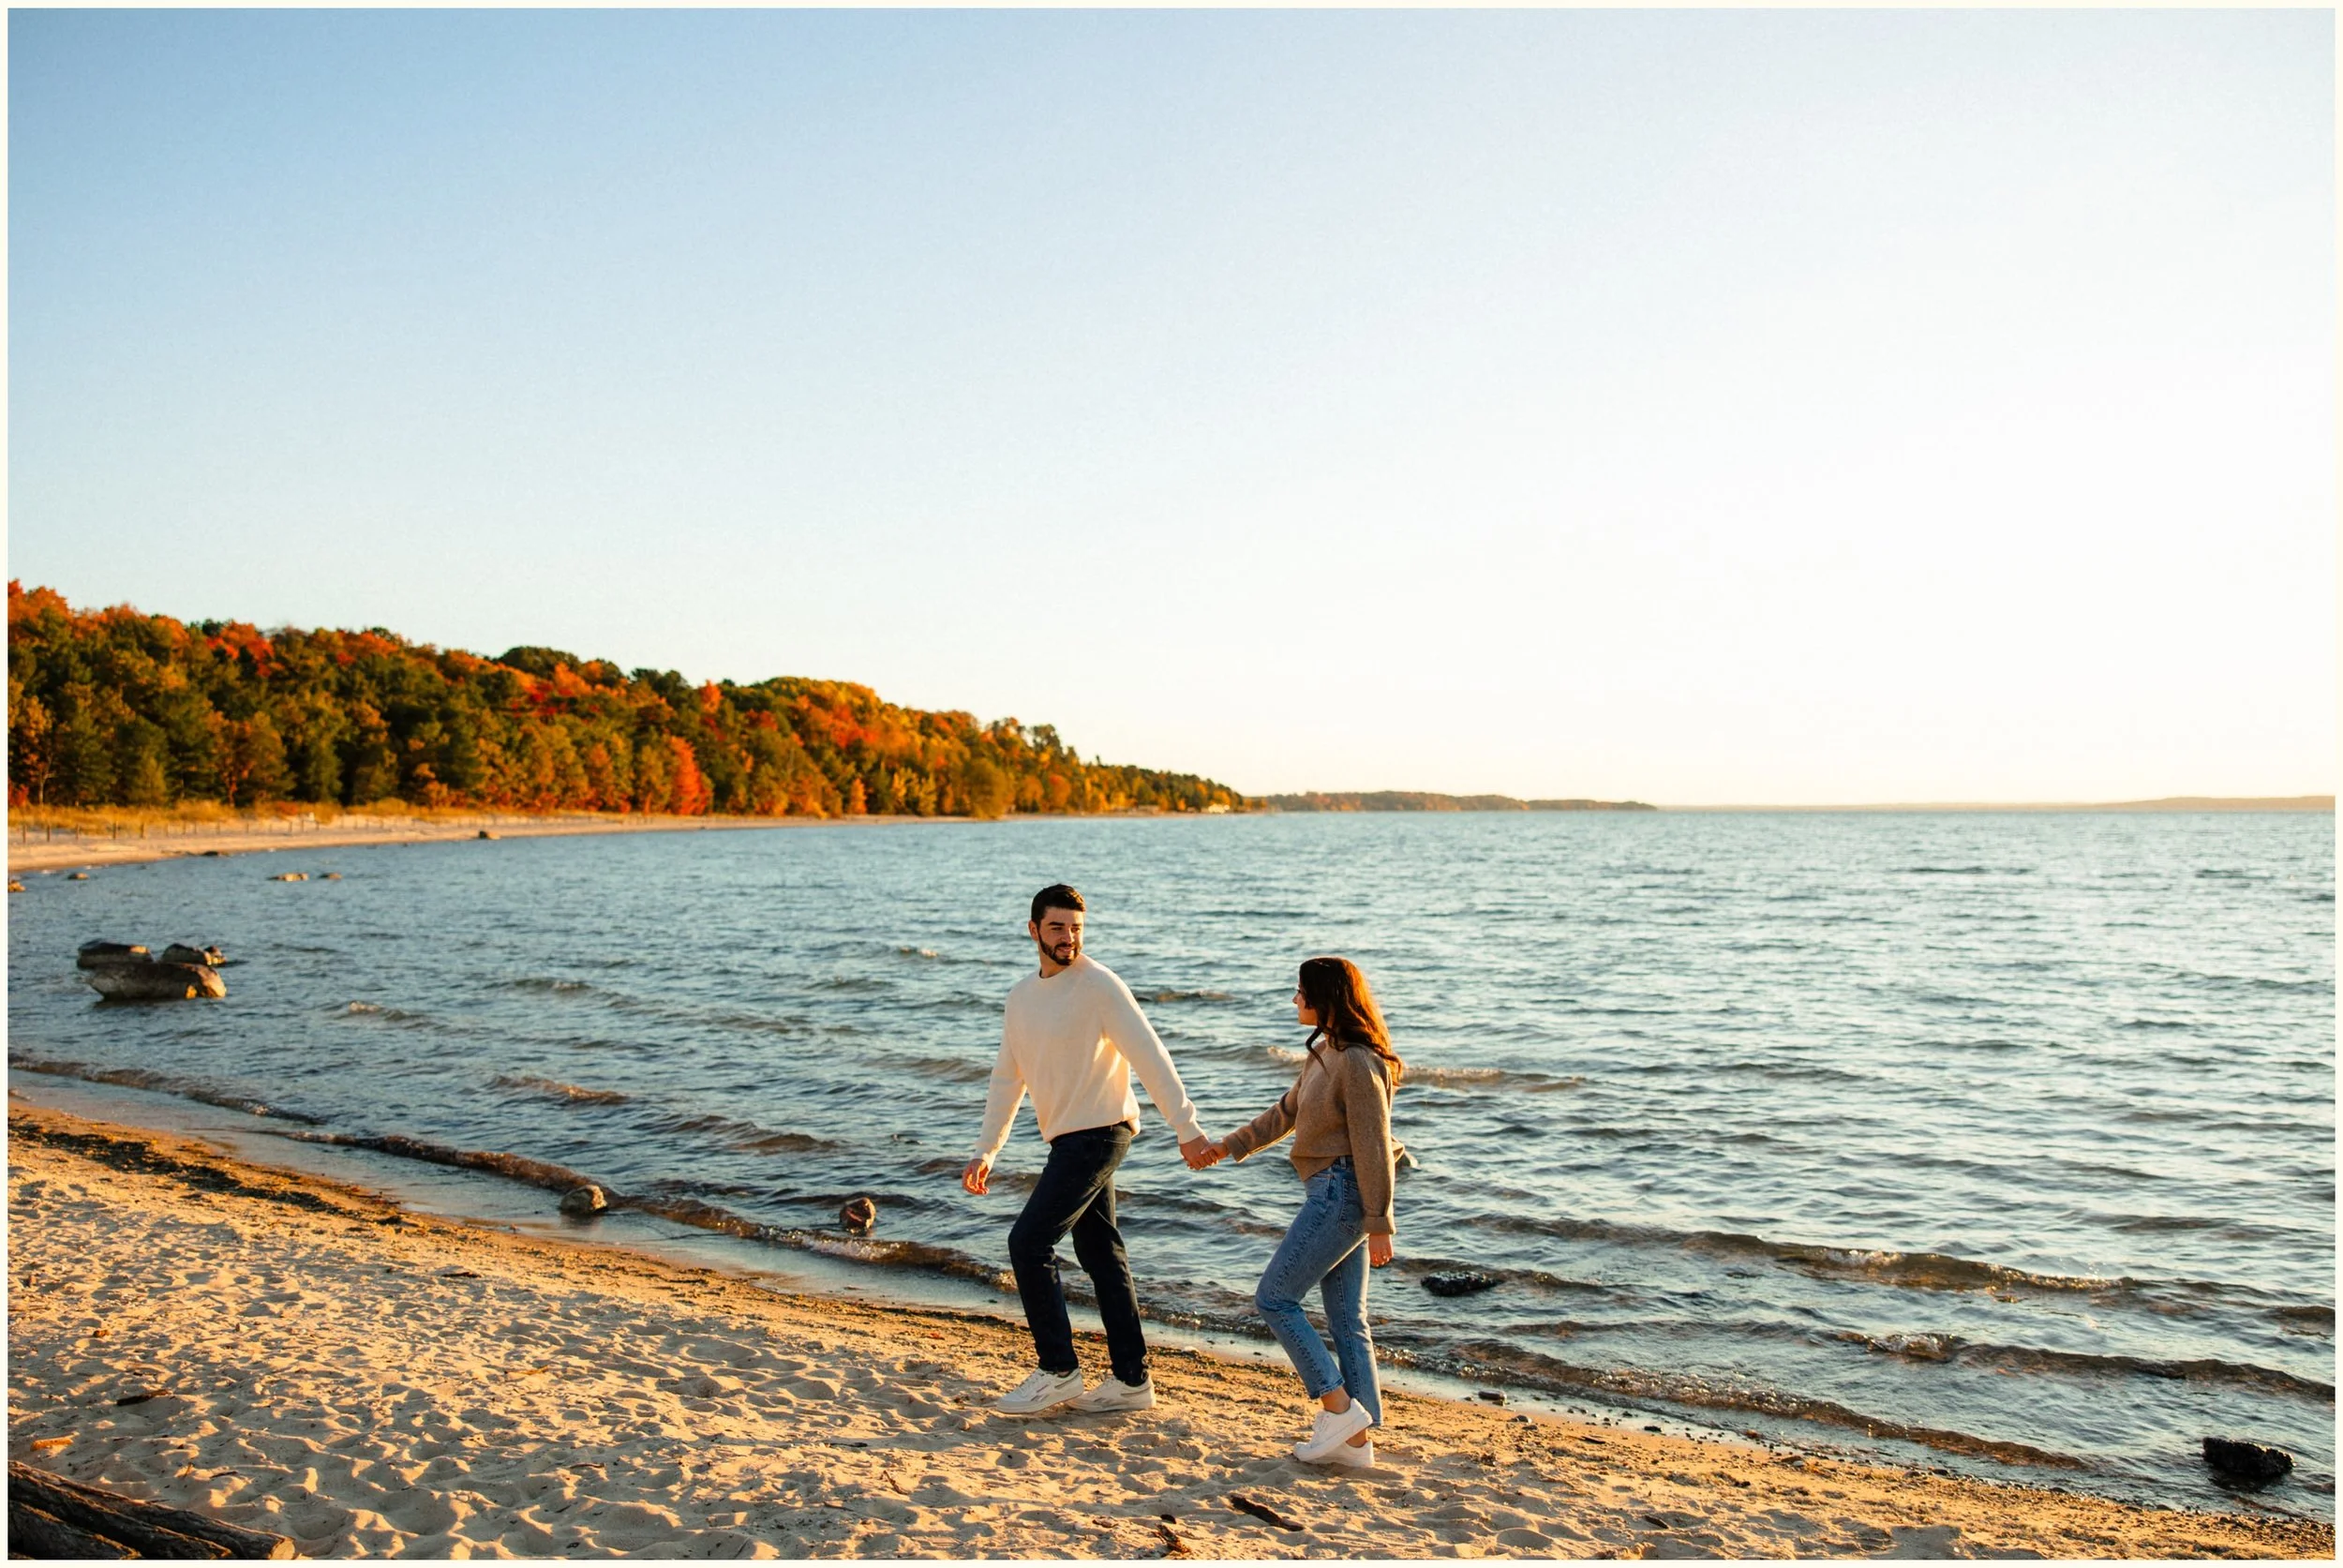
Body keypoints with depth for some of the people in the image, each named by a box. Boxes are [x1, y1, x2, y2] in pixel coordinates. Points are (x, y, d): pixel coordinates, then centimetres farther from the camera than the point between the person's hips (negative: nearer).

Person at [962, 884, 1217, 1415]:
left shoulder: (1099, 985, -12)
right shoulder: (1021, 996, 11)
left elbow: (1151, 1058, -16)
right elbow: (1007, 1079, 17)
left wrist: (1187, 1127, -19)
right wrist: (985, 1151, 13)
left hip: (1097, 1133, -8)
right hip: (1069, 1138, 8)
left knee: (1029, 1242, -11)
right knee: (1101, 1254, 11)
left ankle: (1057, 1371, 1)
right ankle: (1132, 1381, 19)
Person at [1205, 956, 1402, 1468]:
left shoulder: (1357, 1062, -18)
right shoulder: (1323, 1054, 12)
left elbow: (1373, 1147, -19)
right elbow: (1287, 1112, 24)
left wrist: (1379, 1226, -18)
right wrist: (1230, 1145, 23)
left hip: (1343, 1193, -10)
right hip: (1331, 1195, 10)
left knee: (1274, 1298, -3)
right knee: (1346, 1318, 11)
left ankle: (1338, 1406, 0)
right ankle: (1357, 1438, 16)